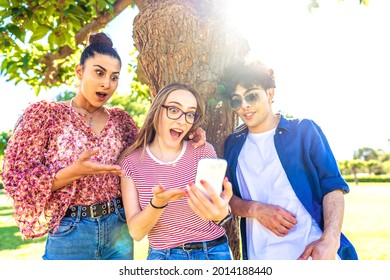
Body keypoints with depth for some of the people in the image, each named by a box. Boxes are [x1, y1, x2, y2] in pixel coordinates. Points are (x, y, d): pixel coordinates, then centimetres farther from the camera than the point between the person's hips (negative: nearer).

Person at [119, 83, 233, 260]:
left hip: (214, 251, 1)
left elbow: (219, 206, -16)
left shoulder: (204, 151, -9)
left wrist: (221, 212, -38)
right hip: (162, 255, 0)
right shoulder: (131, 162, -8)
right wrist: (158, 203, -31)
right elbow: (136, 232, -12)